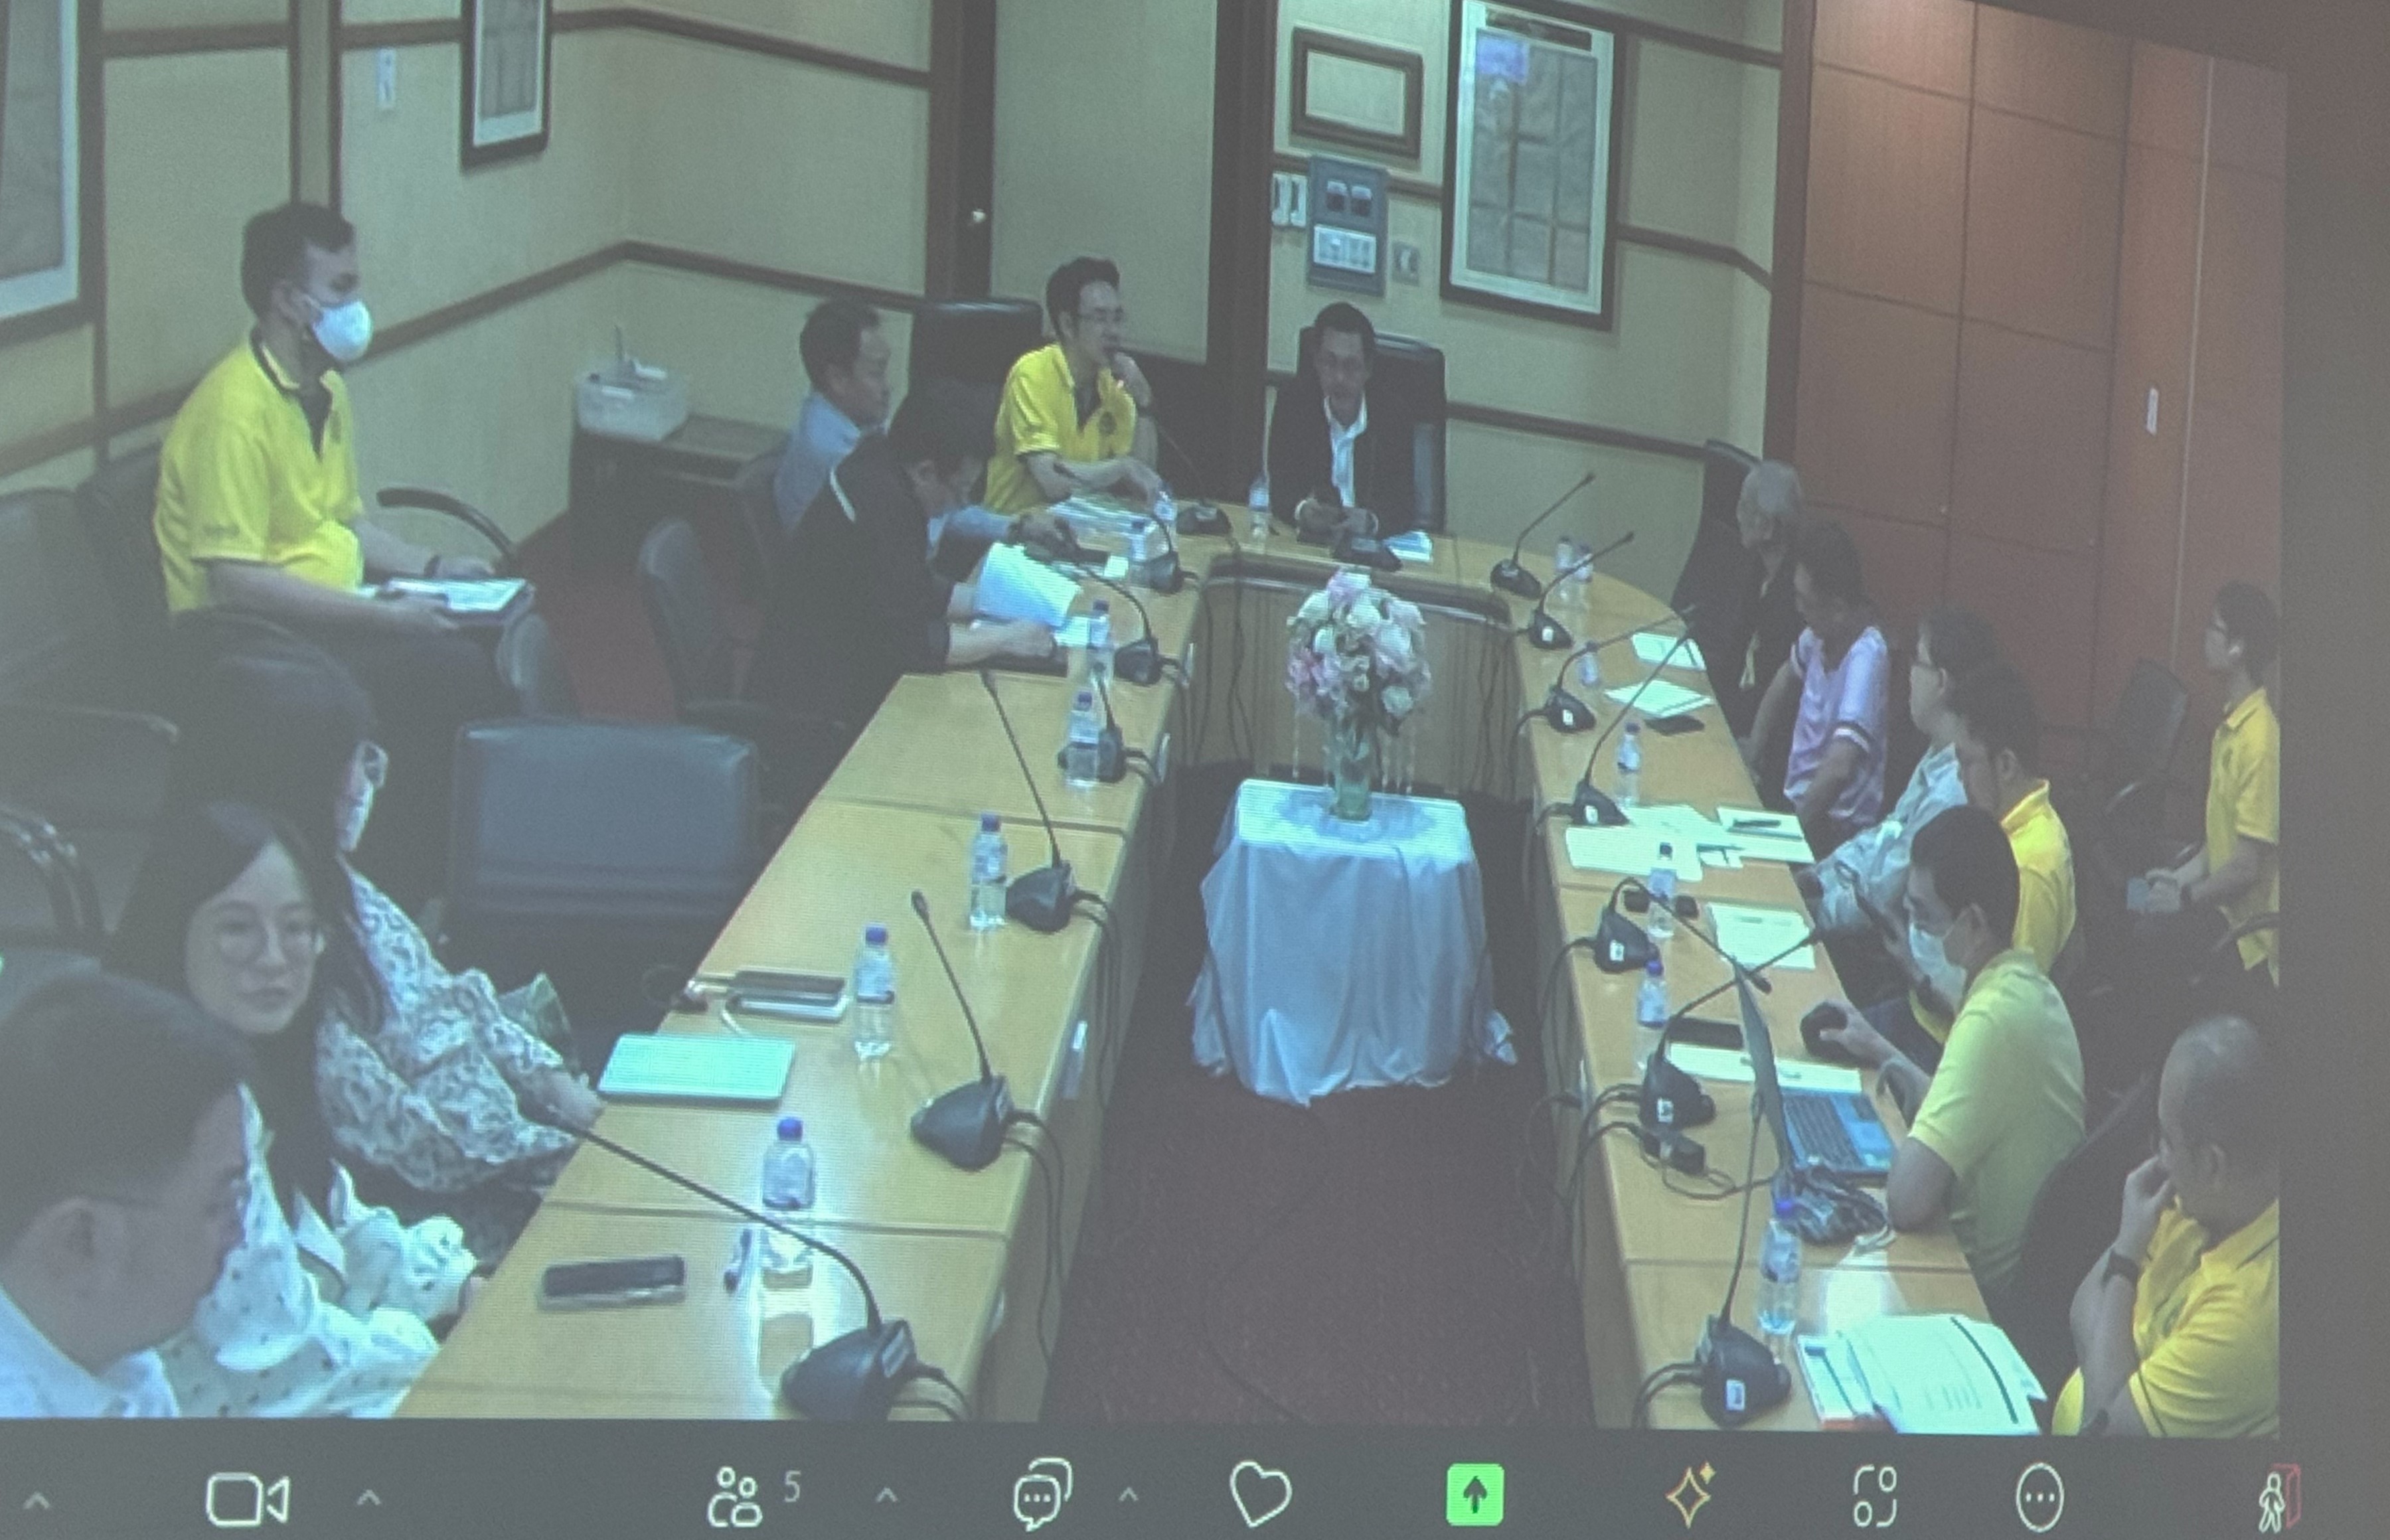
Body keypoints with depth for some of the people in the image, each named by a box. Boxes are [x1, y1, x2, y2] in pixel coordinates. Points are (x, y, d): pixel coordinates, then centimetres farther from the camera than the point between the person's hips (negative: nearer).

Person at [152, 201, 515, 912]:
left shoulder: (326, 391, 12)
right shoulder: (235, 411, -19)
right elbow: (234, 583, -24)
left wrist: (430, 565, 5)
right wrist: (383, 615, -23)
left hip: (335, 610, 9)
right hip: (257, 639, -9)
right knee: (455, 671, -25)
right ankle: (412, 900, -13)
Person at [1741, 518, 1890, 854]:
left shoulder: (1867, 655, -25)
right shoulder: (1820, 634, -3)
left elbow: (1839, 767, -35)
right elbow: (1789, 676, 21)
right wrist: (1752, 749, 16)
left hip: (1833, 825, -7)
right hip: (1795, 798, 7)